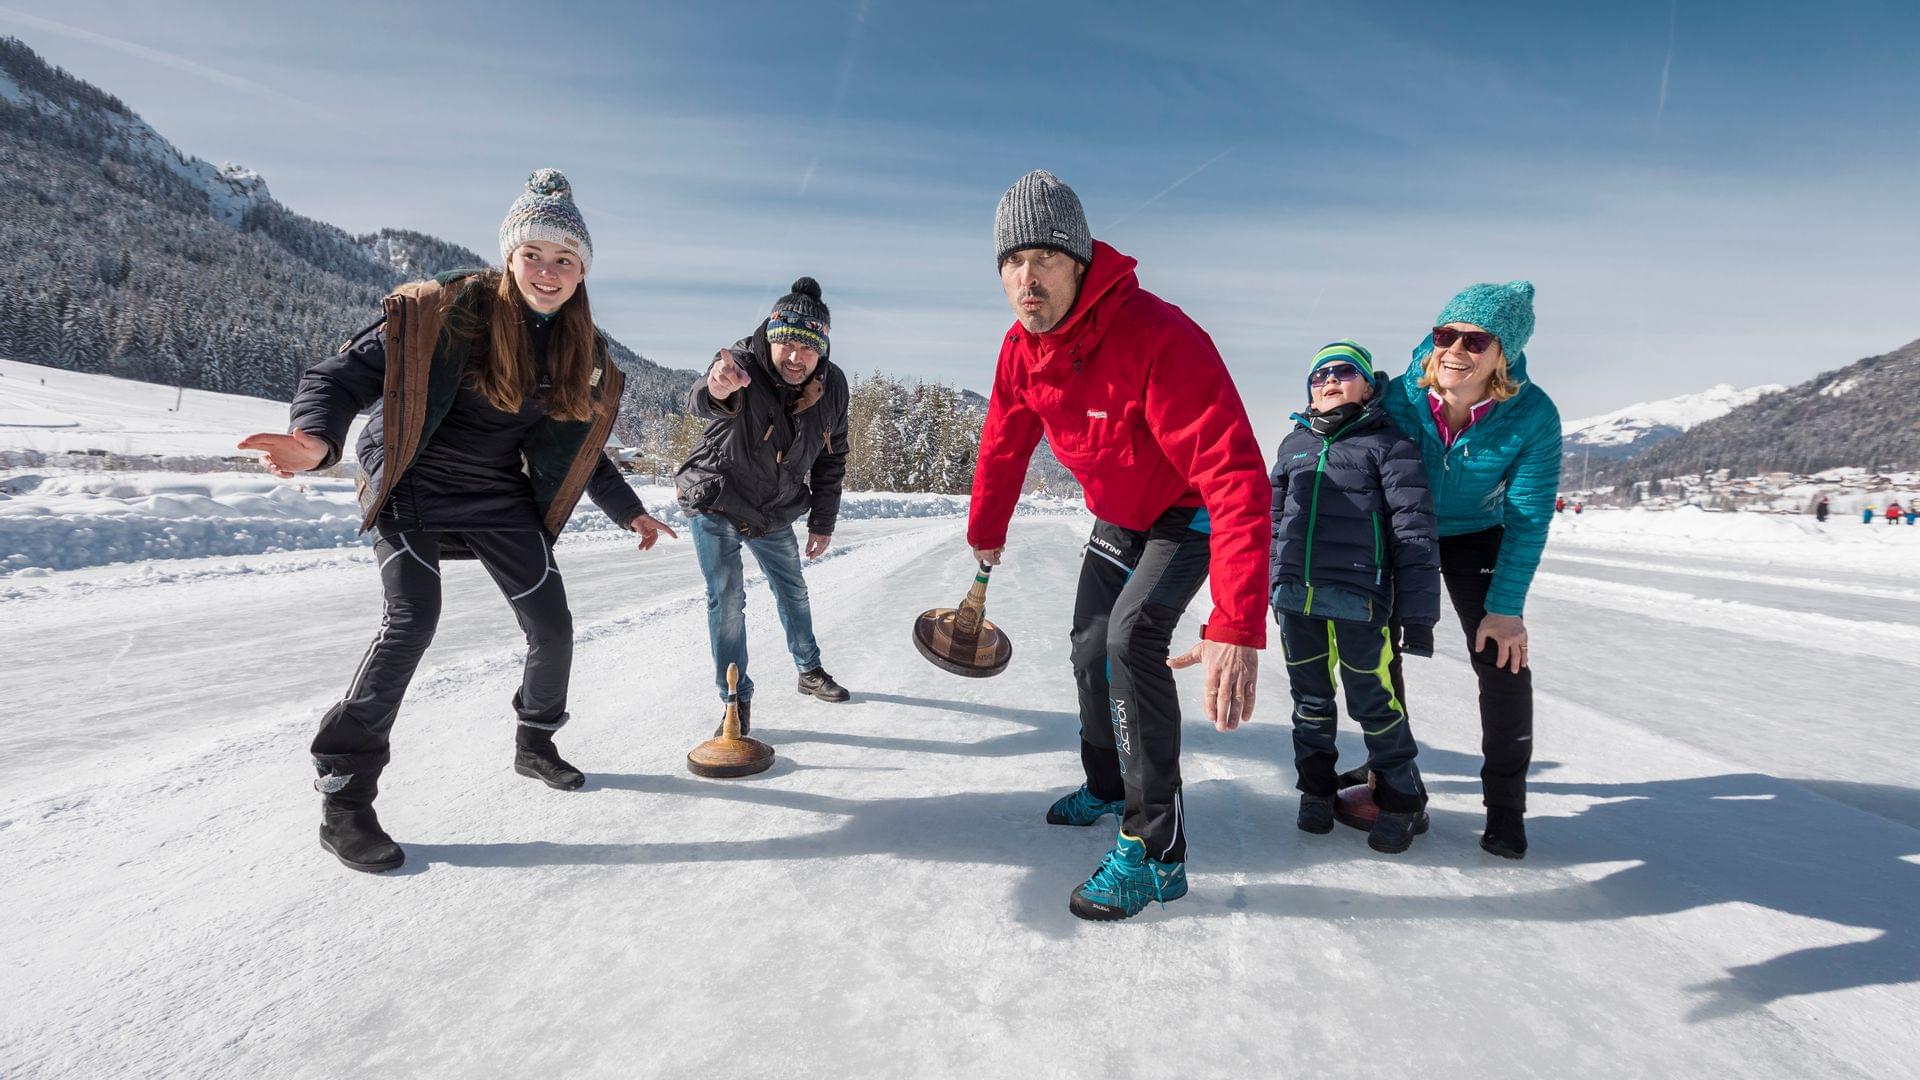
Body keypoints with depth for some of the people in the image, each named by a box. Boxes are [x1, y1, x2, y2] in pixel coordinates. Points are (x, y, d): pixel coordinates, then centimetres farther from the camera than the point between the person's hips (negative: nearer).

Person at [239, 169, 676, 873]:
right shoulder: (447, 312, -18)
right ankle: (342, 797, -10)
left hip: (498, 496, 5)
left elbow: (574, 443, 14)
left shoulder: (581, 349, 0)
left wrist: (628, 510, 18)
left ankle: (535, 742, 31)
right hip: (412, 485, -5)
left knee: (552, 628, 3)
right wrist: (316, 439, -39)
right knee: (412, 620, -23)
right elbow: (347, 372, -19)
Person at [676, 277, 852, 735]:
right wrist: (716, 390, -75)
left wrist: (822, 523, 1)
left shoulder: (833, 387, -14)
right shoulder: (744, 364, -28)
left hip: (775, 511, 5)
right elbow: (700, 402, -51)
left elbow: (831, 460, -1)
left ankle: (810, 672, 40)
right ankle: (736, 701, 5)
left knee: (794, 593, 18)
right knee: (726, 598, -10)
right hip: (715, 504, -4)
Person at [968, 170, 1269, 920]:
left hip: (1190, 516, -7)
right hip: (1116, 517, 7)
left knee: (1132, 638, -26)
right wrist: (985, 532, 16)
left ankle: (1155, 850, -12)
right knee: (1090, 648, 15)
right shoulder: (1022, 347, -14)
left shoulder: (1160, 338, -38)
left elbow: (1236, 478, -45)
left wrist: (1236, 628, -53)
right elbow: (1004, 443, 5)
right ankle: (1106, 786, 42)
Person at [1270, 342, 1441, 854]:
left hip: (1359, 598, -4)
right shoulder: (1295, 444, 14)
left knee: (1374, 704, 5)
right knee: (1311, 700, 15)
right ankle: (1316, 789, 33)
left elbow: (1414, 533, -6)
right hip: (1295, 598, 5)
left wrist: (1418, 613, -10)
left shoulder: (1388, 444, -1)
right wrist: (1269, 585, 18)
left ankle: (1401, 802, 25)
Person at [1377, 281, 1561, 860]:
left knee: (1503, 661, -8)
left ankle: (1505, 802, 10)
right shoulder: (1399, 397, -26)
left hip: (1478, 539, -1)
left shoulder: (1533, 415, -25)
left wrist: (1505, 606, -20)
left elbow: (1529, 520, -19)